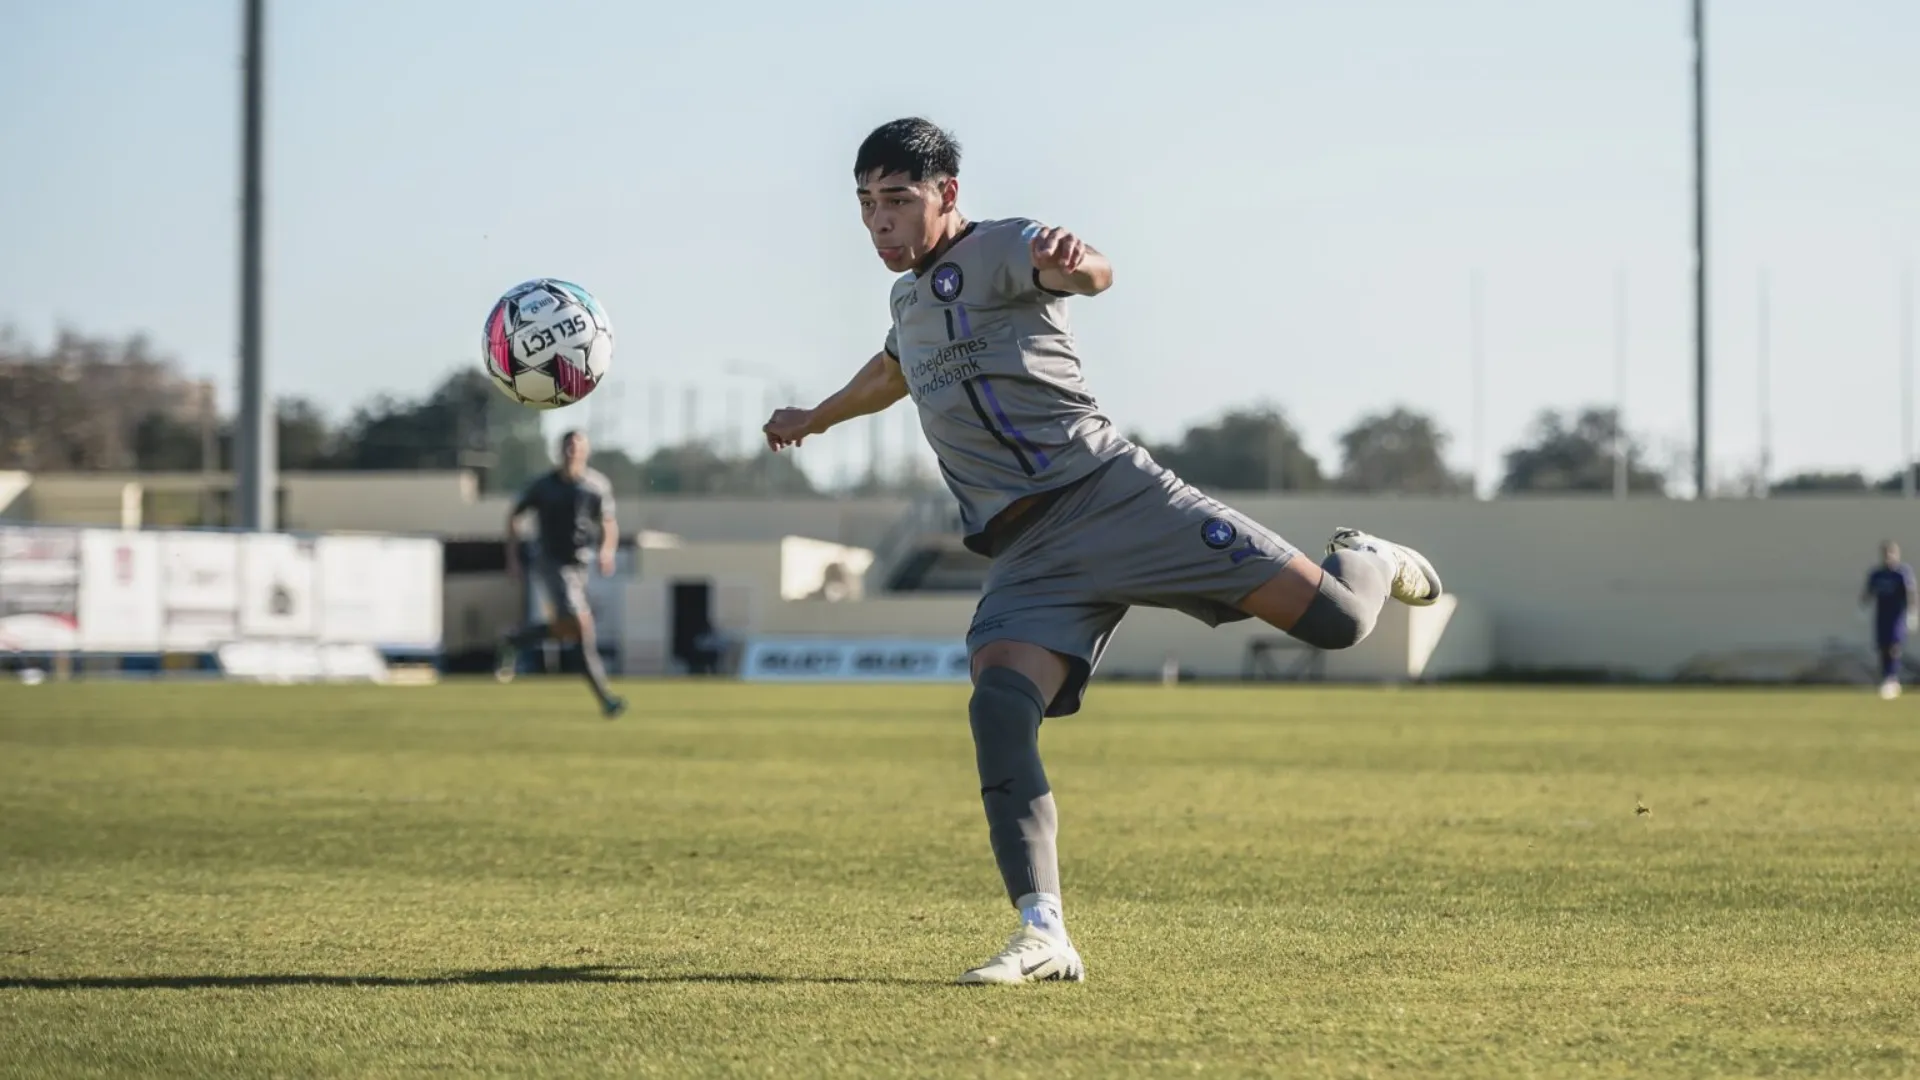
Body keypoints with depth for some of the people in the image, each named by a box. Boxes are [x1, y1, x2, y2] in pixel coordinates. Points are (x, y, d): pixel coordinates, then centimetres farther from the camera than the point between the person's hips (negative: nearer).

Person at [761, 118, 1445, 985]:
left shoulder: (997, 250, -1)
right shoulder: (908, 298, 23)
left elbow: (1091, 275, -25)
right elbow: (890, 372, 49)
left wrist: (1073, 261, -50)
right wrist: (815, 419, 67)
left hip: (1109, 489, -6)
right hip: (1028, 556, 6)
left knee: (1331, 619, -14)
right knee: (998, 708, -22)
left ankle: (1370, 564, 24)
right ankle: (1043, 937, -26)